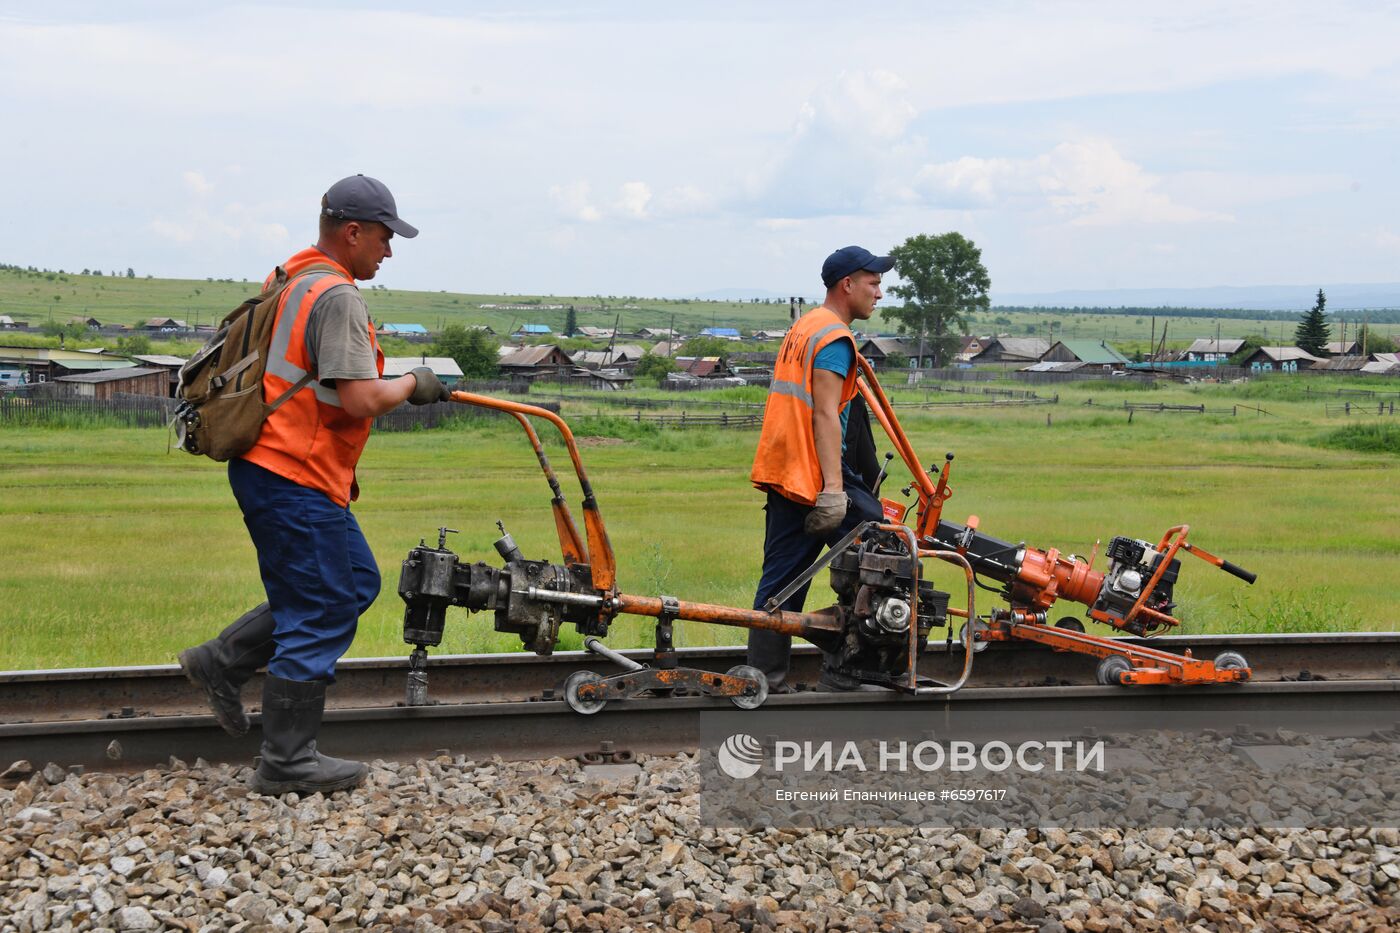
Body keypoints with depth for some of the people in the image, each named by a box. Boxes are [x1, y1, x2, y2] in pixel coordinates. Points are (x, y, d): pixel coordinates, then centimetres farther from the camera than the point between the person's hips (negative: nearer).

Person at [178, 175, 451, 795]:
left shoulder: (294, 280, 15)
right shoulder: (338, 296, -17)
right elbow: (361, 399, -24)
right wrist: (413, 385, -6)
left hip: (276, 467, 10)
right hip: (295, 481, -10)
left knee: (356, 582, 19)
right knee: (319, 617, -1)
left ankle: (223, 662, 20)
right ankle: (288, 763, 8)